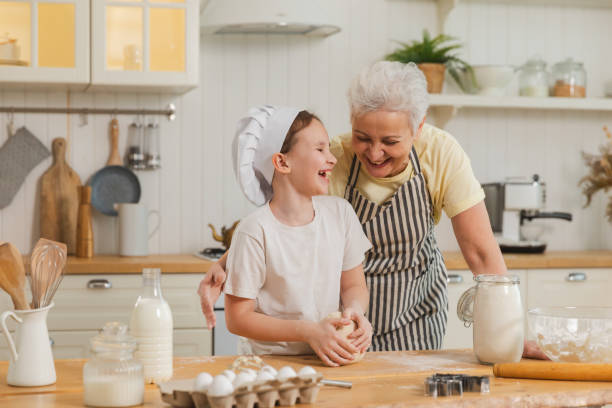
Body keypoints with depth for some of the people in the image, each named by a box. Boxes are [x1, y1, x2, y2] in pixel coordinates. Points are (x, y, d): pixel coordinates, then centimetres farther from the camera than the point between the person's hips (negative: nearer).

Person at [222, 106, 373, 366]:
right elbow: (237, 318, -11)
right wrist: (308, 331, -19)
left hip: (329, 361, 5)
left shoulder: (340, 212, 3)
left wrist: (355, 310, -10)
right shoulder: (256, 231, -14)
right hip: (269, 361, -5)